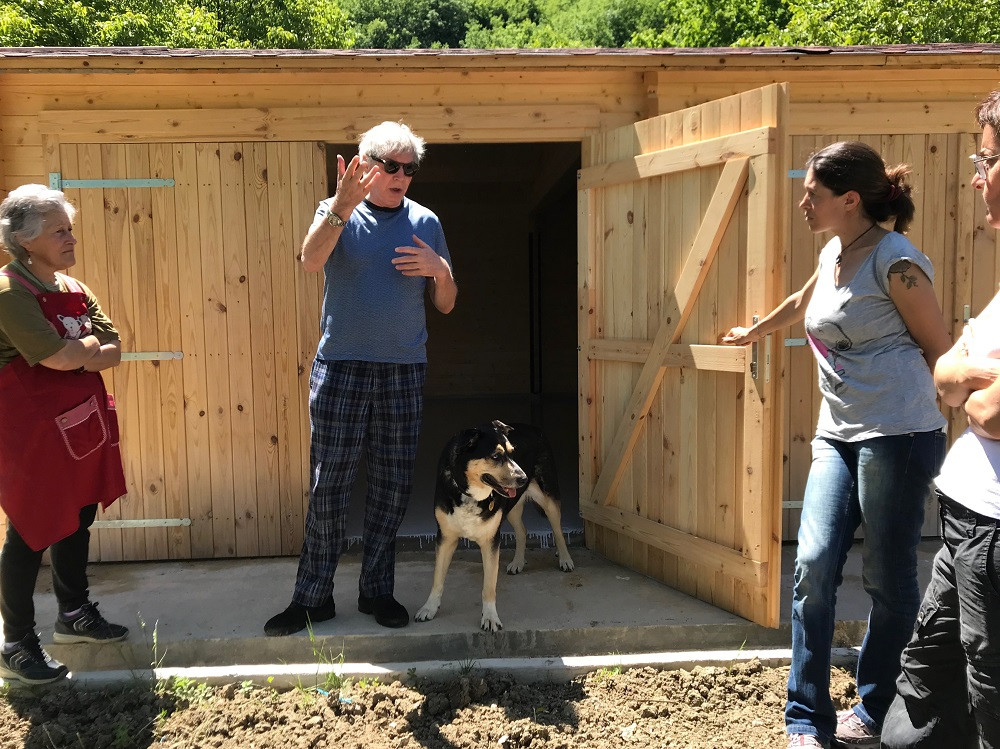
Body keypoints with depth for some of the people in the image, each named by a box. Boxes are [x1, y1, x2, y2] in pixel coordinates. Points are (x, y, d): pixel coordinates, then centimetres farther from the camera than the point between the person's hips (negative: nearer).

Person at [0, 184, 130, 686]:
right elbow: (59, 356, -26)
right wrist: (91, 344, -7)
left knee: (77, 520, 18)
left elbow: (114, 351, 1)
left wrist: (73, 354, -16)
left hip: (80, 426, 8)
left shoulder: (73, 290, 9)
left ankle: (74, 615, 36)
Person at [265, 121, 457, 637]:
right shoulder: (338, 211, 2)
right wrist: (343, 205, -34)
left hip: (404, 371, 3)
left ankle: (377, 591, 22)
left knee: (393, 486, 7)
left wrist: (440, 269, -10)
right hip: (341, 368, -2)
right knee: (327, 486, 0)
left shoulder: (425, 223, 9)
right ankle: (313, 597, 13)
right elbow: (311, 260, -20)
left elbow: (445, 305, 10)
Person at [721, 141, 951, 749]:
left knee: (890, 579, 3)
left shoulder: (896, 261, -10)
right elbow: (801, 303, 34)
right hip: (838, 435, 7)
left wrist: (935, 437, -2)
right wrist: (755, 332, 49)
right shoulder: (833, 254, 13)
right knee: (814, 565, -3)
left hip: (898, 436, -7)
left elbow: (941, 352, -4)